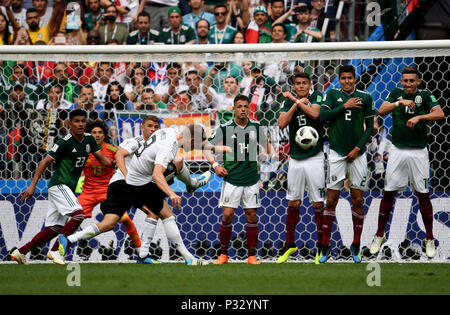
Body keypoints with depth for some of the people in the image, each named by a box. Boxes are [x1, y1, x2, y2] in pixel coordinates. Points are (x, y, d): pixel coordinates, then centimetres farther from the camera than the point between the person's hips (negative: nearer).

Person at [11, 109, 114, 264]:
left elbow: (102, 159, 12)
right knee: (78, 214, -26)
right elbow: (45, 162, -12)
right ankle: (55, 250, -22)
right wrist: (32, 185, -18)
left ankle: (20, 252, 13)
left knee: (54, 229, 6)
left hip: (68, 188, 8)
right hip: (59, 185, -8)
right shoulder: (65, 142, -13)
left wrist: (113, 163, -11)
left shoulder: (88, 139, 9)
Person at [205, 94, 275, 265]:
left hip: (251, 179, 2)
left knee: (251, 215, 2)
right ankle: (223, 254, 5)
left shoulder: (256, 127, 4)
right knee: (227, 215, -7)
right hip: (231, 178, -2)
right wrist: (215, 165, -8)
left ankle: (252, 256, 8)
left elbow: (267, 144, 20)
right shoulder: (225, 128, -3)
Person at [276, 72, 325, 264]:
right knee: (293, 203, 7)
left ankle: (321, 246, 4)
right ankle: (290, 244, 18)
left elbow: (315, 113, -23)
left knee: (318, 203, -3)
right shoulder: (288, 101, 6)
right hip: (295, 160, 3)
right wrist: (295, 104, -15)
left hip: (314, 158, -3)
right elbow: (281, 124, -7)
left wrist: (295, 99, -14)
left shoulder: (316, 98, -2)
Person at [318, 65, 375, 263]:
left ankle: (356, 247, 12)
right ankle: (325, 247, 2)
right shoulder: (332, 95, 5)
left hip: (357, 154, 1)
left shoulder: (365, 98, 5)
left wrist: (358, 148, -5)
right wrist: (345, 106, -12)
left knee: (357, 200, 2)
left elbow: (370, 127, 5)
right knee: (331, 200, -3)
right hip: (337, 153, -1)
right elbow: (323, 117, -9)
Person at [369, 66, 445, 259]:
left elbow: (440, 114, -15)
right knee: (388, 194, 2)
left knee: (423, 196, 1)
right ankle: (379, 236, 13)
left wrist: (419, 116, -28)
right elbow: (382, 111, -10)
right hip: (398, 151, 1)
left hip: (418, 152, -1)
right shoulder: (396, 93, 5)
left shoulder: (425, 96, 0)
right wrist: (400, 102, -24)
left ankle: (430, 240, 10)